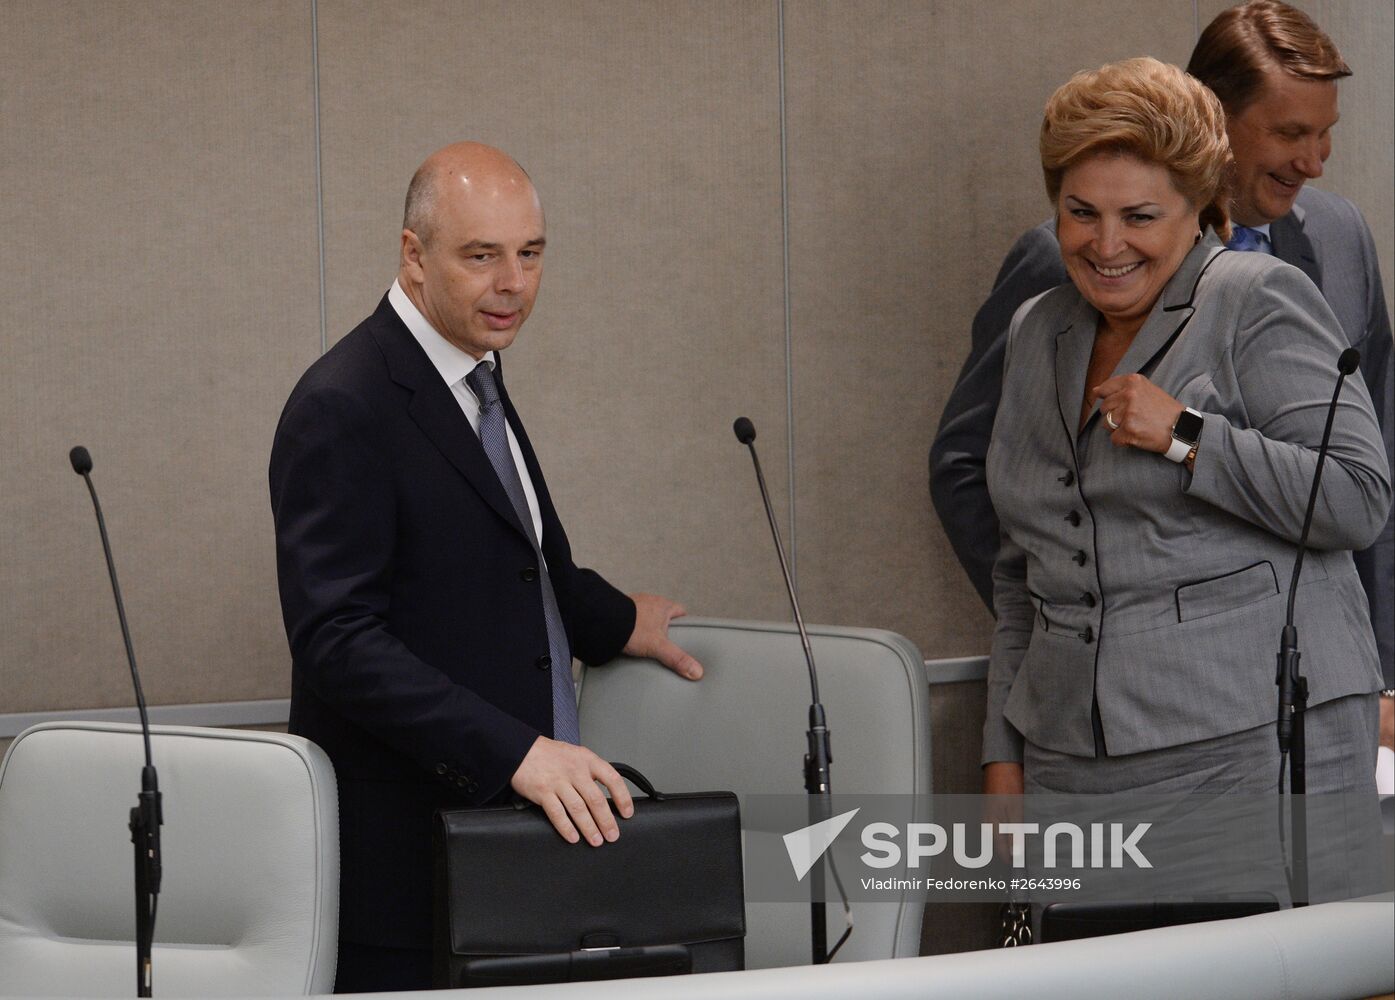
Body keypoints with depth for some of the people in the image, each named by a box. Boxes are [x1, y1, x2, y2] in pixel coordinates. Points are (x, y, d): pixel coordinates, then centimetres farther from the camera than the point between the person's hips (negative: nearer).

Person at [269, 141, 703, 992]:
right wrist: (517, 751, -28)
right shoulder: (345, 410, -16)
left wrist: (613, 621, 32)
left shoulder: (473, 375, 14)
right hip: (406, 851, -8)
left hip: (500, 826, 8)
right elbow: (339, 639, -23)